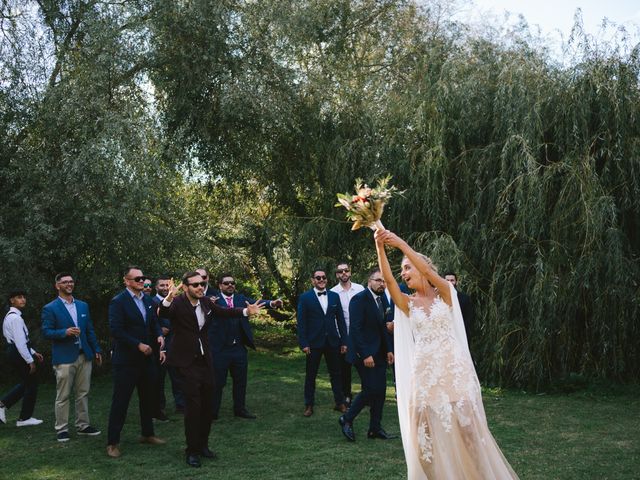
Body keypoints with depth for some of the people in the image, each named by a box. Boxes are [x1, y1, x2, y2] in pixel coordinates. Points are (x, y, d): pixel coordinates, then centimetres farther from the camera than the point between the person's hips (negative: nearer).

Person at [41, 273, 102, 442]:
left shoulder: (83, 306, 13)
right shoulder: (50, 308, -3)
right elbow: (46, 332, -7)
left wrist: (96, 350, 13)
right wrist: (65, 332, -22)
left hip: (84, 356, 5)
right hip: (64, 358, -5)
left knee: (83, 394, 10)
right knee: (63, 396, 1)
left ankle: (83, 425, 20)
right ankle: (61, 429, 10)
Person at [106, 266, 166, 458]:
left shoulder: (147, 300, 9)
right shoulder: (118, 302, -12)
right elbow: (116, 330, -18)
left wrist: (159, 335, -5)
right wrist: (138, 345, -21)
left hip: (146, 358, 7)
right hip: (126, 359, -7)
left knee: (148, 398, 16)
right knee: (120, 401, -1)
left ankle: (147, 434, 31)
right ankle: (112, 442, 8)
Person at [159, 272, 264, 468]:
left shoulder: (206, 301, 1)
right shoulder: (177, 303, -17)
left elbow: (223, 312, 17)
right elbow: (163, 313, -37)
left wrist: (246, 311, 9)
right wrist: (169, 298, -57)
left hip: (205, 360, 6)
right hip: (187, 362, -6)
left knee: (207, 404, 13)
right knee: (193, 406, -6)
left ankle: (203, 444, 28)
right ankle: (192, 451, 8)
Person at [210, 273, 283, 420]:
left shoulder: (240, 298, 5)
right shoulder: (214, 298, -4)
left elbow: (254, 302, -10)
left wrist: (271, 303, -28)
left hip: (239, 348, 4)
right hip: (220, 349, -4)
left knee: (240, 381, 15)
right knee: (217, 382, 5)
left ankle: (240, 409, 30)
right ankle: (212, 412, 18)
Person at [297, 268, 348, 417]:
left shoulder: (334, 296, 6)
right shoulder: (305, 298, -2)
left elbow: (340, 320, 7)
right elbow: (301, 322, -5)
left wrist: (344, 341, 3)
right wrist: (304, 343, -11)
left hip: (332, 342, 3)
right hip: (314, 342, -2)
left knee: (336, 373, 10)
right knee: (310, 375, 8)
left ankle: (340, 402, 20)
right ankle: (309, 405, 18)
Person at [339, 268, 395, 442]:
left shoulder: (383, 299, 10)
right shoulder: (359, 299, -14)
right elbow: (356, 329, -19)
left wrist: (389, 349, 8)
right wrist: (365, 355, -22)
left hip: (380, 354, 8)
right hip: (364, 354, -8)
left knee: (380, 391, 8)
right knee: (370, 390, -9)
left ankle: (375, 428, 18)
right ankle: (347, 419, 9)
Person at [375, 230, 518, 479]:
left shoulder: (444, 294, 2)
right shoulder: (407, 303, 6)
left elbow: (428, 273, -18)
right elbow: (389, 280, -11)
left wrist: (401, 244, -24)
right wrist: (380, 247, -23)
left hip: (453, 368, -2)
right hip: (425, 371, 2)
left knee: (465, 426, 0)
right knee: (430, 431, 4)